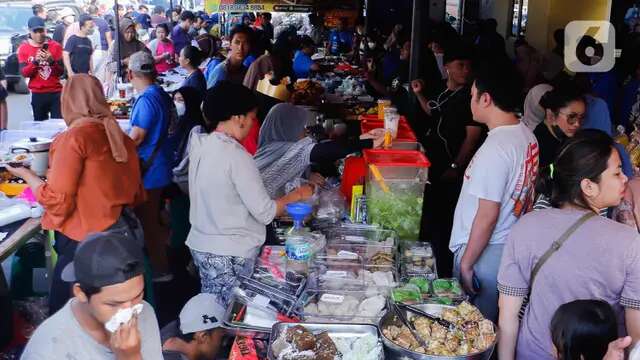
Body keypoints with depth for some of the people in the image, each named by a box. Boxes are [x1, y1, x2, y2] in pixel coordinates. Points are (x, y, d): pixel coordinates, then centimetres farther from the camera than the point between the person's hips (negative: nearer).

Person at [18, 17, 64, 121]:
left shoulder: (55, 46, 1)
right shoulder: (23, 48, 2)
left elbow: (61, 72, -1)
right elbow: (24, 73, -4)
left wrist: (52, 61, -20)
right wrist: (35, 62, -19)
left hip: (56, 92, 0)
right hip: (37, 94, 1)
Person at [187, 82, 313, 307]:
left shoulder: (200, 146, 1)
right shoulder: (236, 156, -22)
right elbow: (265, 212, -20)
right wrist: (297, 195, -4)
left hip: (200, 245, 8)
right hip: (230, 256, -7)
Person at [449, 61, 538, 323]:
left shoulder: (495, 148, -23)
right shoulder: (527, 135, 4)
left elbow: (487, 216, -23)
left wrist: (466, 264, -15)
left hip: (484, 252, -9)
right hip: (512, 246, 9)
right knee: (493, 326, 20)